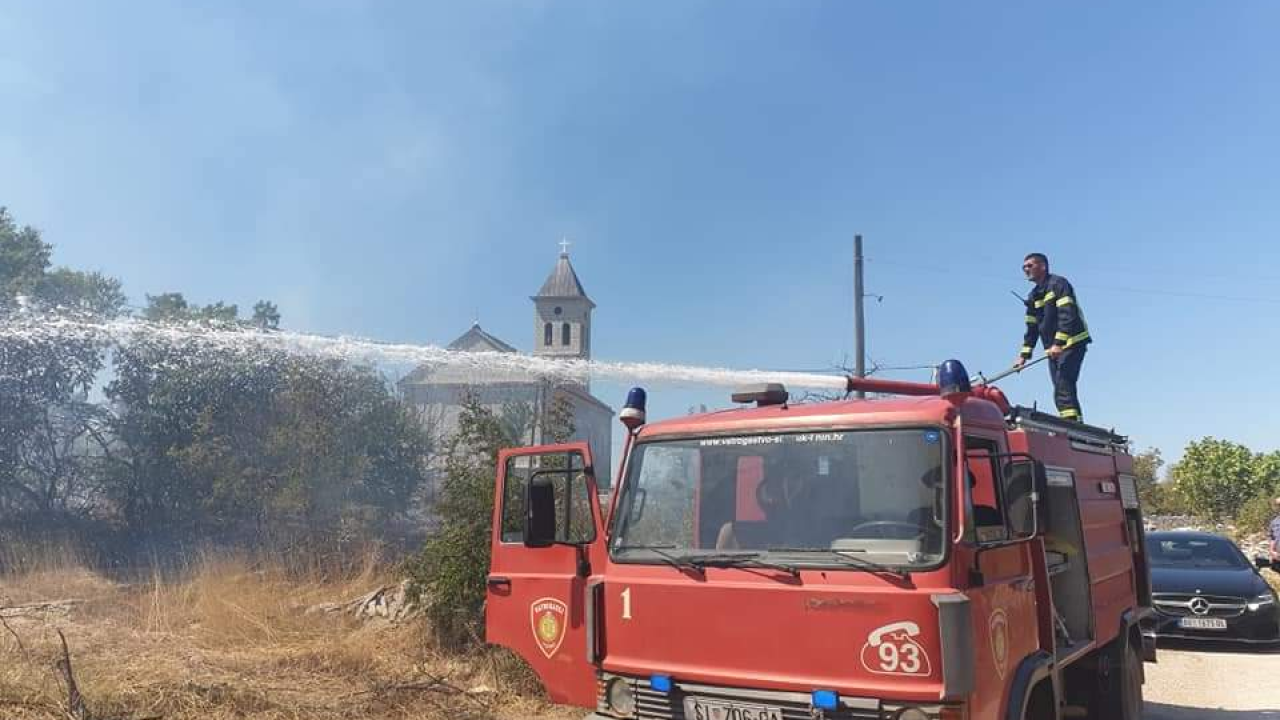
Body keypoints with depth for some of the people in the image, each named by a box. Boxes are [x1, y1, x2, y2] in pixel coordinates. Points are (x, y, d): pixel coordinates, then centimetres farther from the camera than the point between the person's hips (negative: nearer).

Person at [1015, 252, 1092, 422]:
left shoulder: (1058, 284, -7)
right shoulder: (1033, 296, 18)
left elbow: (1067, 315, -19)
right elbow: (1032, 328, 19)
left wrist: (1058, 343, -27)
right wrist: (1024, 354, 11)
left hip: (1072, 343, -9)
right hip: (1053, 349, 9)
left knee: (1063, 386, -20)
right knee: (1061, 390, 5)